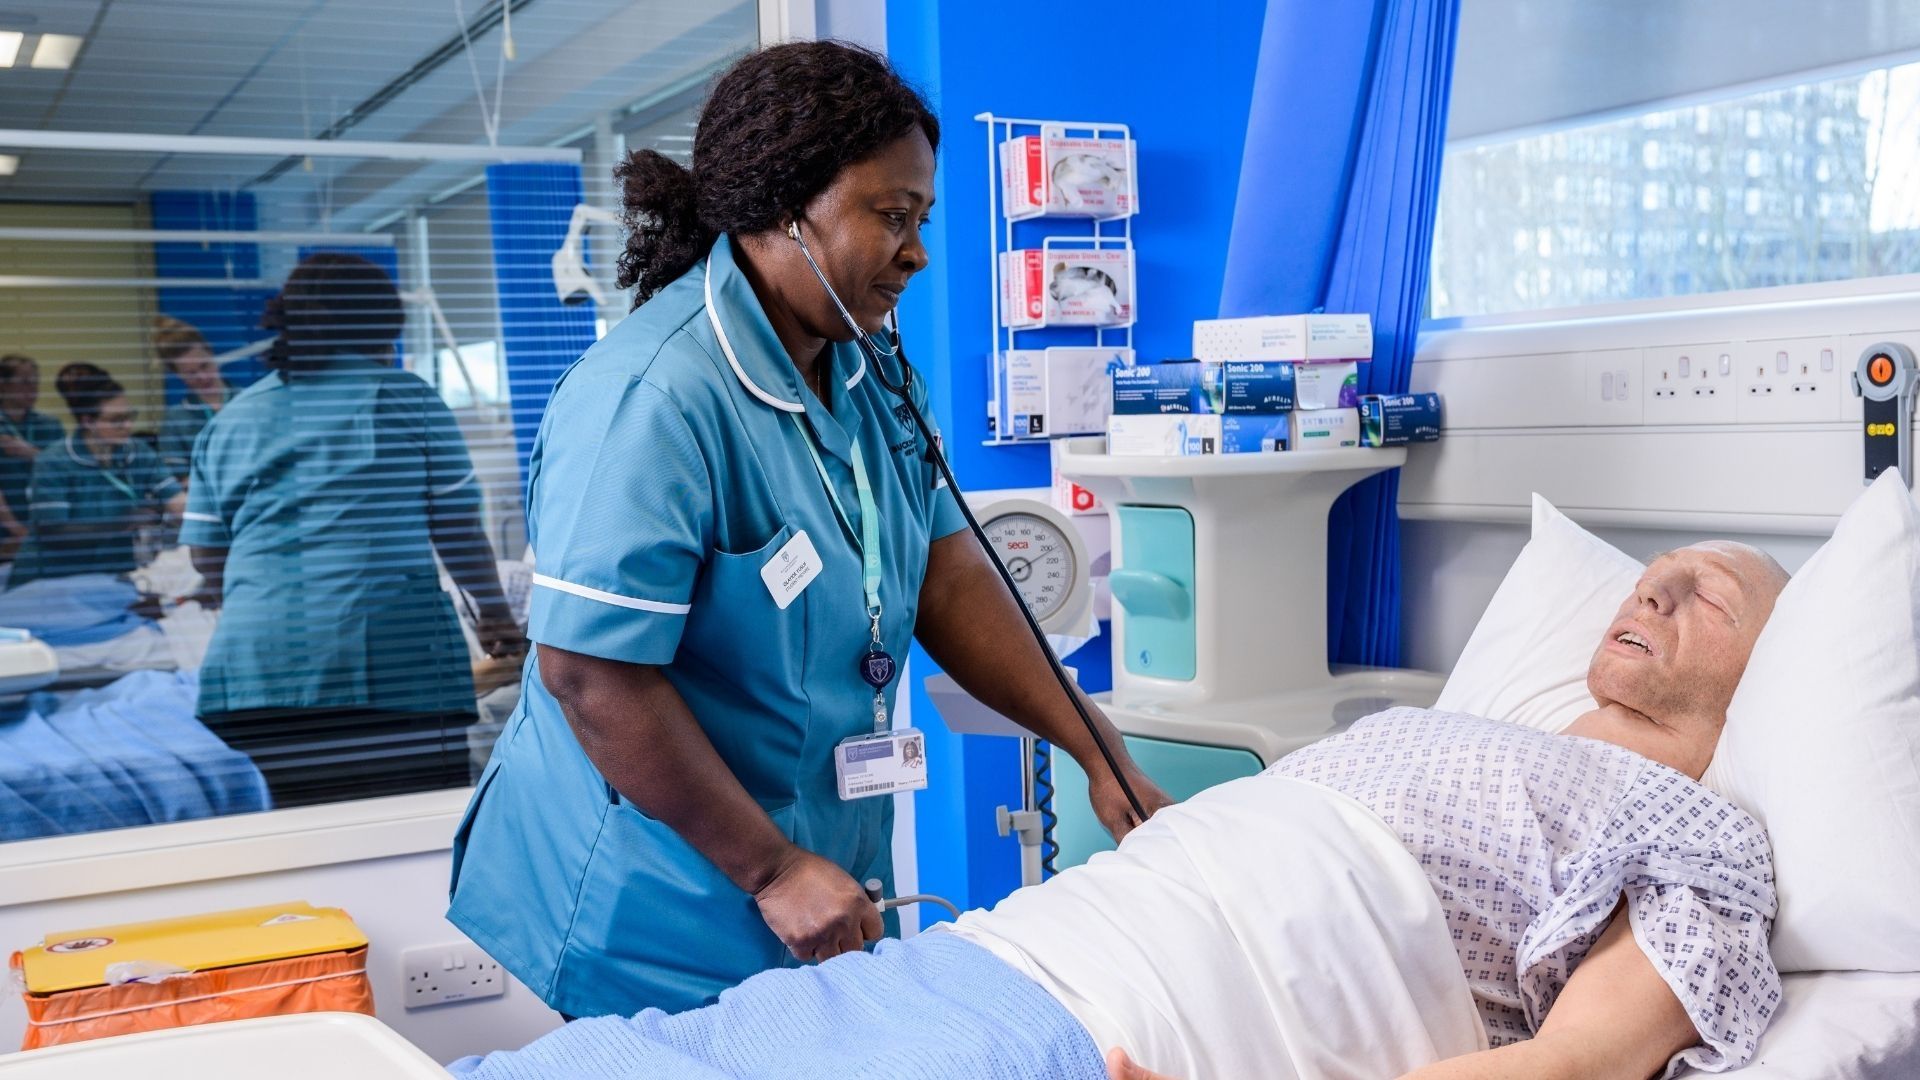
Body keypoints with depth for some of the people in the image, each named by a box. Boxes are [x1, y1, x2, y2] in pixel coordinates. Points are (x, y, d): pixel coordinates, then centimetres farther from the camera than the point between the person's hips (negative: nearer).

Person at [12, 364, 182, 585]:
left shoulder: (139, 454, 3)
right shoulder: (53, 463, -9)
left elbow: (178, 502, -7)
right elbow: (52, 536, -16)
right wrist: (123, 523, -24)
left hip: (113, 579, 5)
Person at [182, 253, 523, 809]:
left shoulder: (228, 420, 16)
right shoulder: (408, 400, 5)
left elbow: (205, 550, 18)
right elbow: (459, 529, 6)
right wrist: (496, 616, 20)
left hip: (253, 661, 4)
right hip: (395, 656, -3)